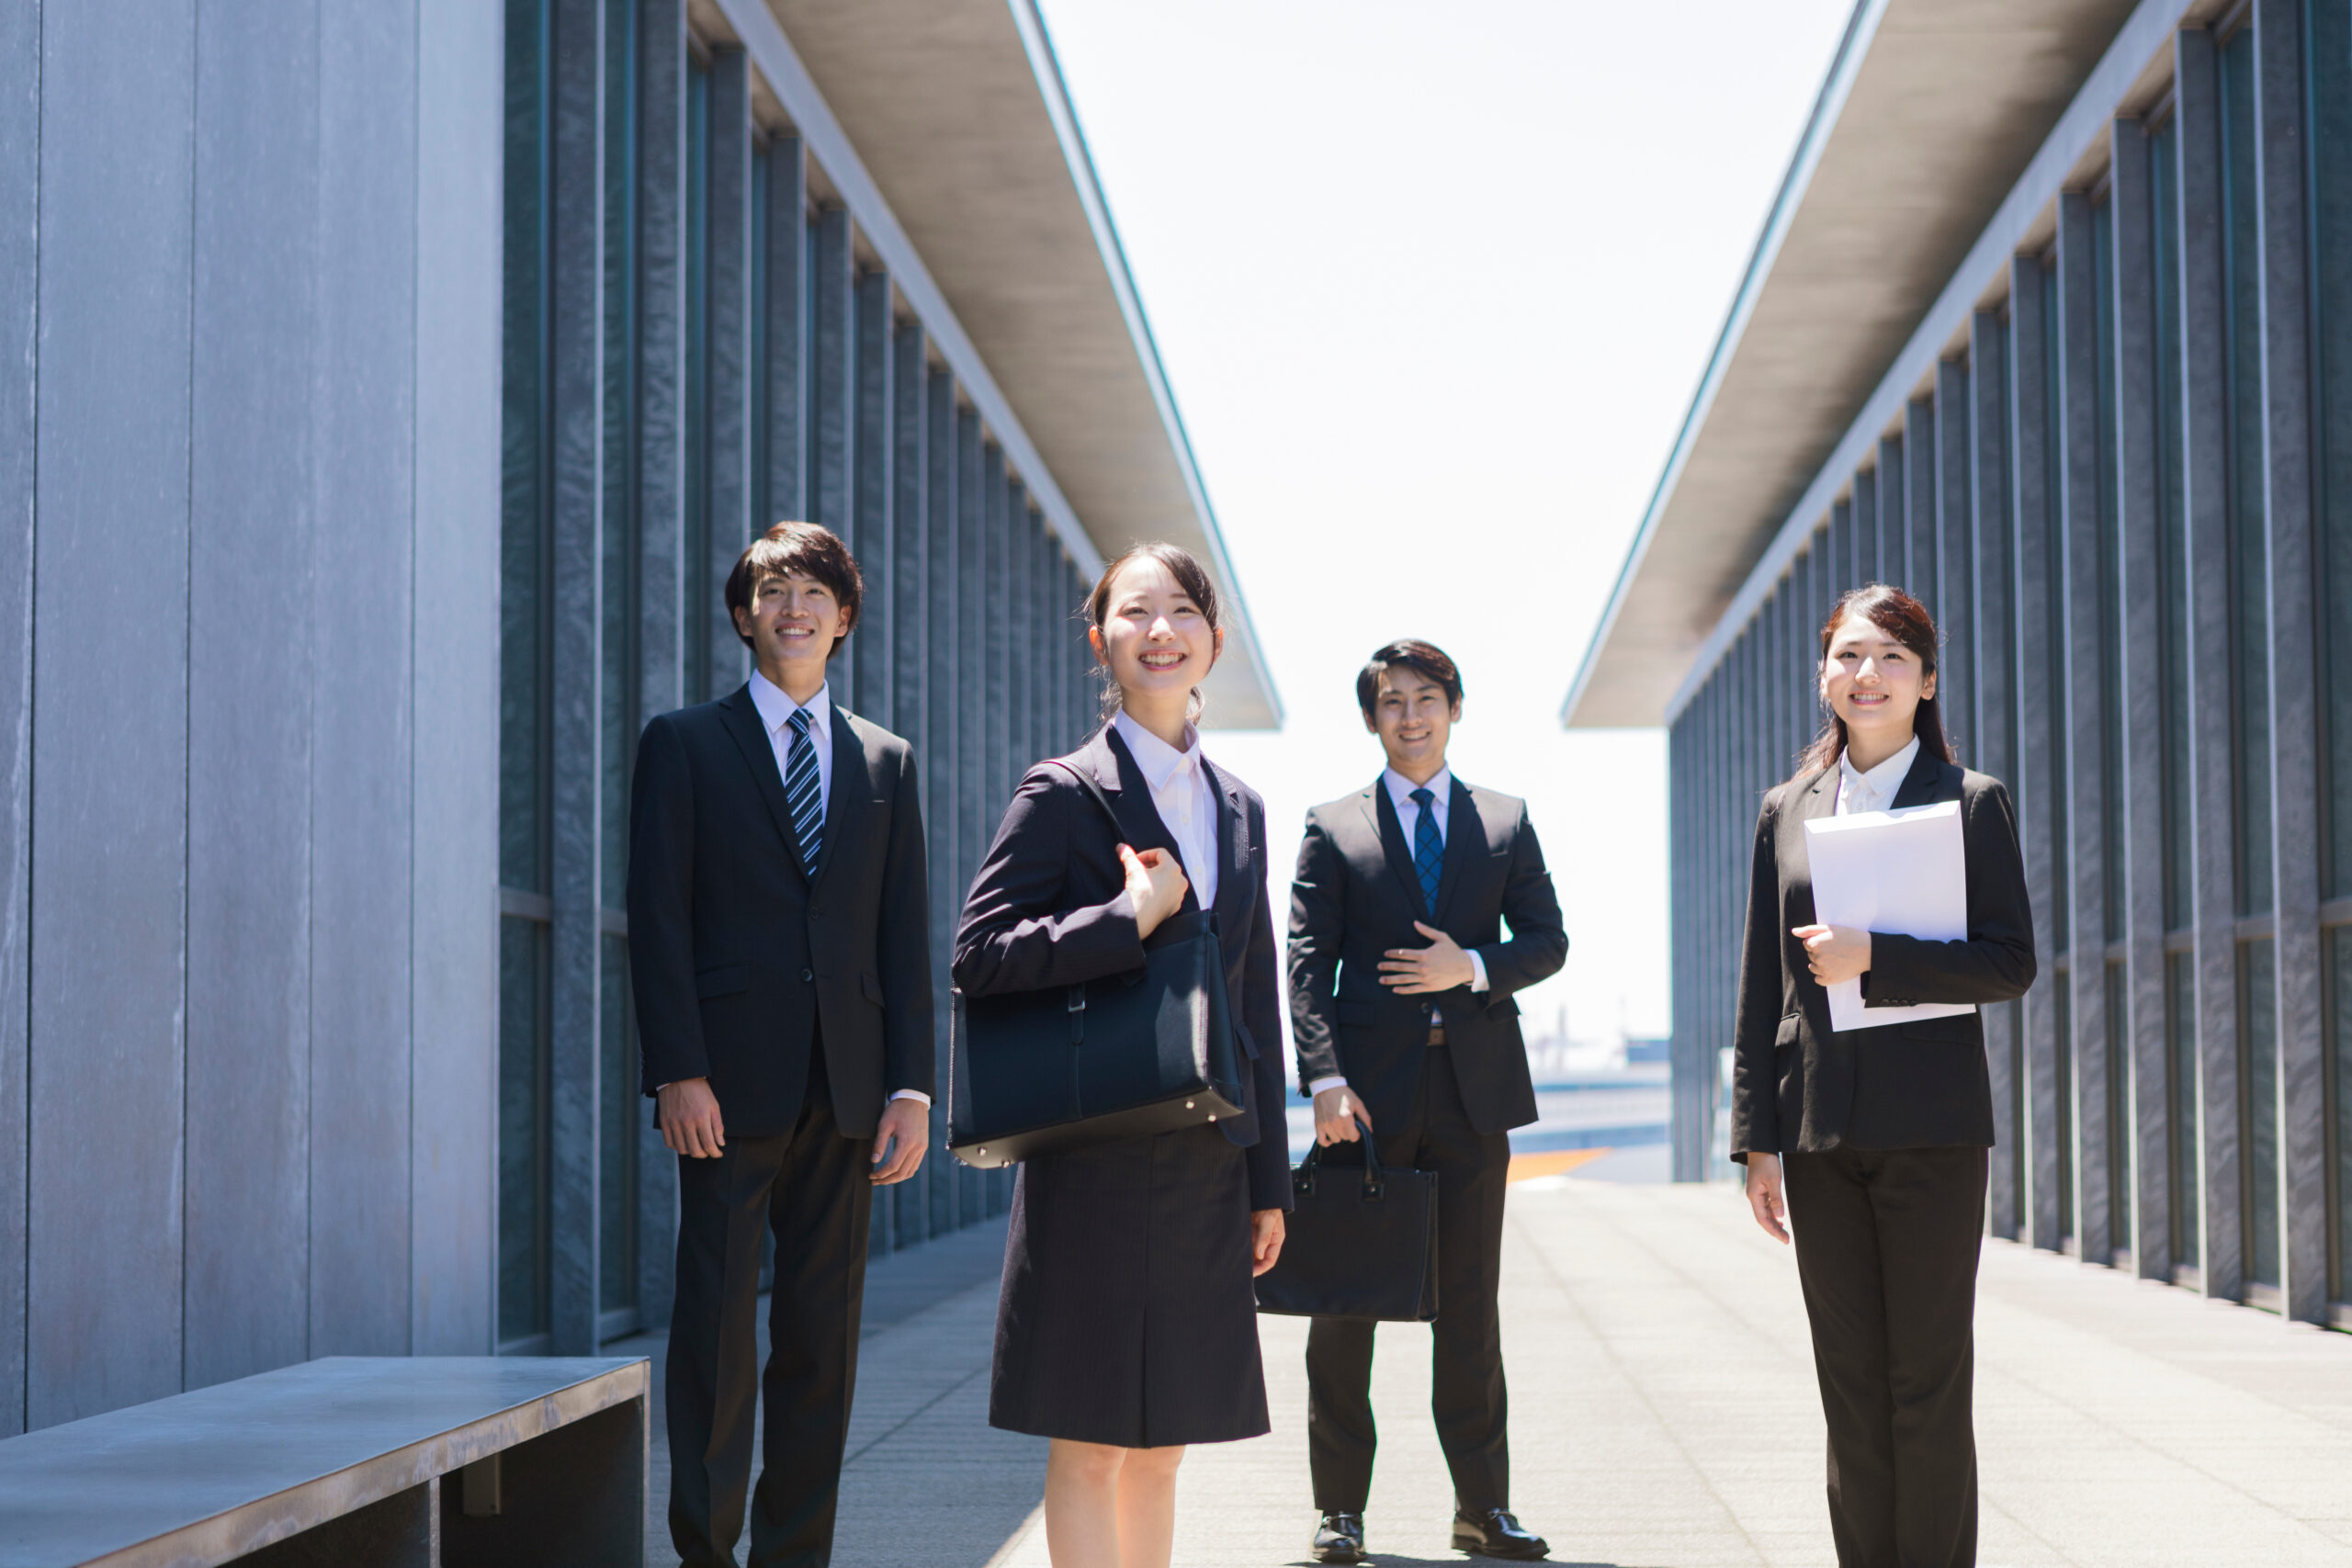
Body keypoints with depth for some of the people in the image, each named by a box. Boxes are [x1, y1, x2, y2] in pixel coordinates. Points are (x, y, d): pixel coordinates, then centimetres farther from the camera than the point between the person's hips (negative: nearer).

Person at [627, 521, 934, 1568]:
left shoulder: (885, 762, 15)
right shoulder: (685, 744, 5)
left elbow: (906, 934, 11)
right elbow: (657, 916, -2)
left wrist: (911, 1086, 2)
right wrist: (677, 1072, -11)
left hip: (846, 1087, 3)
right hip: (730, 1079, -3)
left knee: (824, 1334, 5)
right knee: (716, 1320, -5)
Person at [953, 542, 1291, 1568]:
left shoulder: (1239, 810, 14)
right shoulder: (1064, 794, -3)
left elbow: (1255, 1005, 15)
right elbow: (977, 956, -11)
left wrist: (1269, 1180, 13)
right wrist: (1129, 920, -17)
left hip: (1209, 1160, 6)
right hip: (1098, 1155, -6)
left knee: (1162, 1436, 11)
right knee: (1091, 1439, -2)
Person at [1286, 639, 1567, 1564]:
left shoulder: (1505, 823, 12)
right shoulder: (1333, 829, 6)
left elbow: (1548, 940, 9)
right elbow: (1308, 962, -2)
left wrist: (1472, 966, -11)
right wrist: (1325, 1079, -14)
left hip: (1473, 1081, 2)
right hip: (1370, 1088, -1)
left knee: (1470, 1303, 6)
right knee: (1345, 1304, 1)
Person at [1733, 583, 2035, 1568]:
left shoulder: (1972, 802, 2)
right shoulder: (1788, 811, 11)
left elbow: (2011, 965, -4)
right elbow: (1761, 987, 11)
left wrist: (1874, 958, -16)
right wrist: (1757, 1136, 6)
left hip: (1931, 1126, -3)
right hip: (1821, 1130, 3)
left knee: (1929, 1385, -1)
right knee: (1851, 1387, 6)